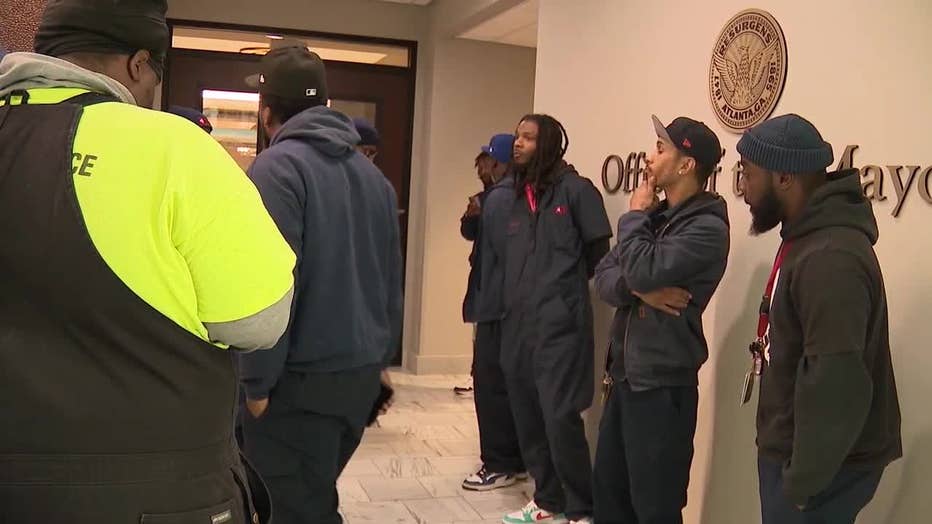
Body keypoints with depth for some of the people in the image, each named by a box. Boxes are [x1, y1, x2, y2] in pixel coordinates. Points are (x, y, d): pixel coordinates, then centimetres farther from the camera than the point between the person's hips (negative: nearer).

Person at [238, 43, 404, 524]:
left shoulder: (278, 166, -13)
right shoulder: (371, 173, 10)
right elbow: (392, 279, 13)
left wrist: (258, 380, -13)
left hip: (301, 378, -7)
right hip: (360, 372, 8)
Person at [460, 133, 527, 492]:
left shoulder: (500, 197, -15)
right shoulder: (518, 195, 16)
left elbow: (505, 250, -22)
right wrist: (474, 216, 5)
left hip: (497, 305, -10)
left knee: (491, 384, -4)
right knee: (506, 383, 15)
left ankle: (500, 465, 2)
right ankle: (516, 459, 22)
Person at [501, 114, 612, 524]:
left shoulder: (575, 190, -5)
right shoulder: (519, 196, 15)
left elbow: (598, 251, -5)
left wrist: (566, 283, 3)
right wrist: (511, 308, 14)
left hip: (559, 323, -7)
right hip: (519, 323, 7)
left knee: (560, 417, -9)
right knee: (528, 417, 11)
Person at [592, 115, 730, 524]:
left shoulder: (707, 226, -15)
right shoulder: (654, 215, 11)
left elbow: (642, 271, -27)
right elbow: (604, 276, 5)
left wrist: (635, 215, -11)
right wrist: (638, 289, -17)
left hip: (663, 383, -8)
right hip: (624, 374, 8)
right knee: (607, 488, 19)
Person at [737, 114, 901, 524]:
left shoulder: (829, 258, -25)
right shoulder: (811, 239, 9)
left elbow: (837, 382, -29)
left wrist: (803, 479, -23)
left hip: (825, 467, -9)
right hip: (798, 453, 9)